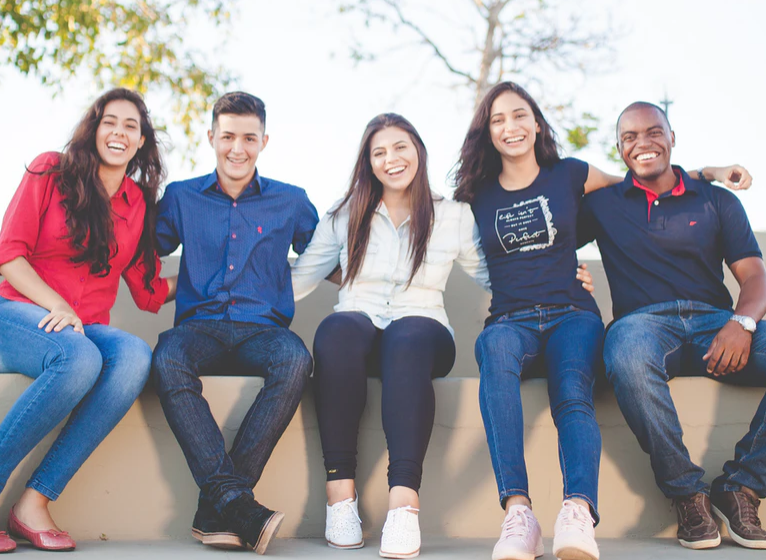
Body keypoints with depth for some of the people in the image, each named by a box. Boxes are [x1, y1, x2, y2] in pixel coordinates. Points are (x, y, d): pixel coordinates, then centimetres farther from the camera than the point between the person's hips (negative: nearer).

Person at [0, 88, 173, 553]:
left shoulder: (141, 203, 15)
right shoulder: (51, 171, 5)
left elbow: (150, 292, 15)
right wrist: (55, 306, -16)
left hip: (87, 329, 4)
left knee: (135, 356, -33)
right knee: (79, 358, -38)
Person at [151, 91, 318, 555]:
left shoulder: (291, 201, 15)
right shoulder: (181, 197, 16)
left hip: (262, 328, 0)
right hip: (200, 326, 0)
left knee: (296, 360, -36)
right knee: (168, 361, -36)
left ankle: (216, 507, -33)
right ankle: (237, 503, -40)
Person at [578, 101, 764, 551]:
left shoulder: (717, 201, 18)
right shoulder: (603, 204, 19)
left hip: (715, 320, 2)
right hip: (645, 321, -1)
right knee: (628, 356, -40)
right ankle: (688, 492, -23)